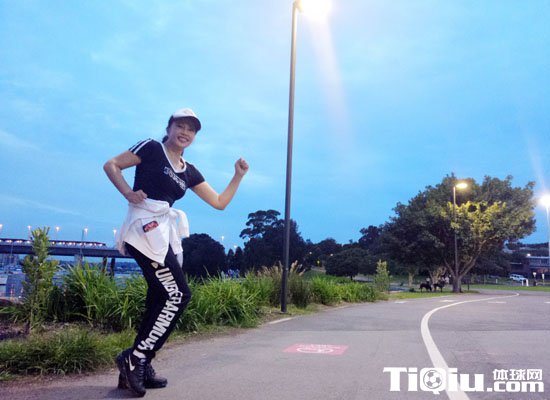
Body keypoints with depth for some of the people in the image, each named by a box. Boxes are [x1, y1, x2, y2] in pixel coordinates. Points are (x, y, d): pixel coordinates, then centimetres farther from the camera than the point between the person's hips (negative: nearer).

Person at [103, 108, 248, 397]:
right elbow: (111, 165, -2)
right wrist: (128, 193, -16)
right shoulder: (151, 149, 0)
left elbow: (219, 202, 17)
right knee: (178, 295, -11)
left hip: (163, 235, 8)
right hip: (145, 229, -8)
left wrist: (238, 176, 9)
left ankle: (139, 367, 19)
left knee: (160, 299, 8)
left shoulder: (189, 172, 17)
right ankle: (134, 358, -1)